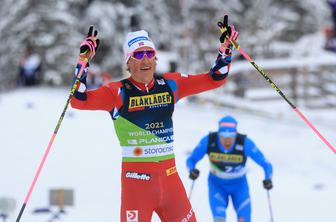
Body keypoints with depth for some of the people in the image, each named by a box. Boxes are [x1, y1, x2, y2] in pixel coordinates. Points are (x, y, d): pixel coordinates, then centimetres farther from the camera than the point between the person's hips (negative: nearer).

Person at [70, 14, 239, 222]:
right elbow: (79, 100, -16)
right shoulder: (119, 92, -4)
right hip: (136, 178, -4)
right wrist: (84, 59, -24)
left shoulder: (170, 85, 8)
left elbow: (214, 79, 14)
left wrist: (226, 47, 4)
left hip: (169, 176, 4)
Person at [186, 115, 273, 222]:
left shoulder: (245, 143, -28)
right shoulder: (209, 141, -25)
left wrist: (268, 179, -42)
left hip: (239, 185, 0)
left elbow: (265, 164, -24)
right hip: (217, 185, 0)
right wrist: (192, 170, -34)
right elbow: (191, 159, -13)